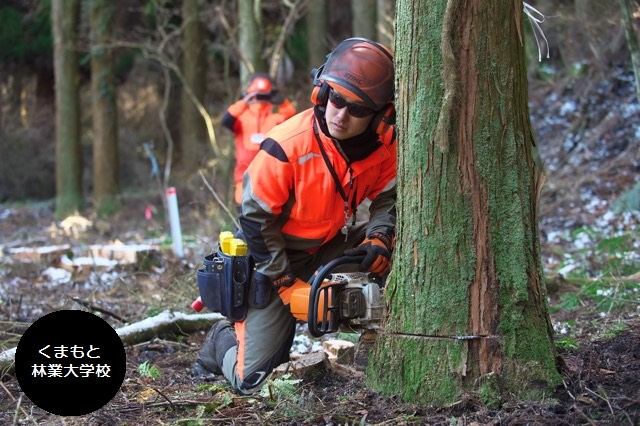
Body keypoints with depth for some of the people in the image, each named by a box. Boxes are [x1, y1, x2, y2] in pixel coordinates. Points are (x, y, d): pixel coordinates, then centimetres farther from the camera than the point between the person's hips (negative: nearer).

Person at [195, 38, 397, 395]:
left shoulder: (384, 144, -15)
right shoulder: (287, 146, -29)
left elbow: (388, 198, -3)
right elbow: (256, 219, -21)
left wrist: (378, 239, -25)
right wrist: (288, 285, -19)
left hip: (330, 248, 5)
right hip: (273, 258, -5)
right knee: (253, 380, -9)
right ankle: (225, 339, 27)